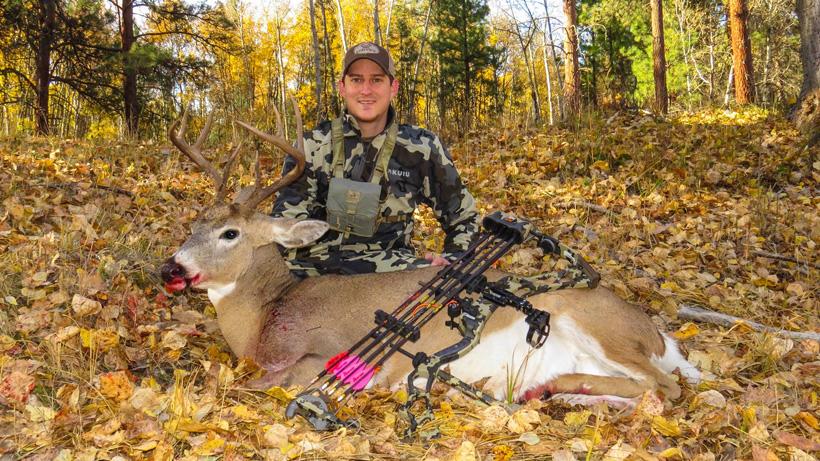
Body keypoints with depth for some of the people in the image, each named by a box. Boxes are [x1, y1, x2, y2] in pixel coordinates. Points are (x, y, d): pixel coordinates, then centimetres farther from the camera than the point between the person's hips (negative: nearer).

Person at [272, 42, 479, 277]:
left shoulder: (422, 147, 5)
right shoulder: (313, 145, 4)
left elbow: (464, 217, 16)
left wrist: (451, 263, -2)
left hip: (390, 265, 1)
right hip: (318, 264, 0)